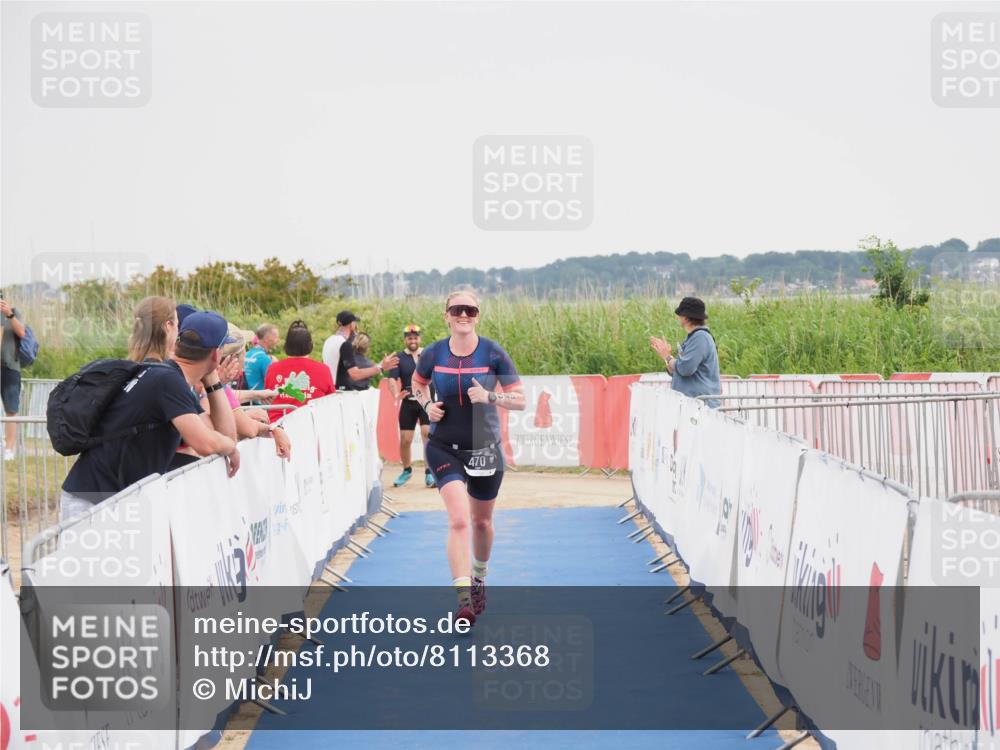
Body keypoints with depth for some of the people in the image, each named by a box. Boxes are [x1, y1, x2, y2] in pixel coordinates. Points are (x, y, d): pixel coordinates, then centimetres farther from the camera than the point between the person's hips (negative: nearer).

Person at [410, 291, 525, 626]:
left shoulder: (493, 353, -9)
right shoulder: (433, 354, -5)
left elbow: (520, 399, -5)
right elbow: (418, 383, 17)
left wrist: (490, 397, -22)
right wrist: (426, 404, -3)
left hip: (484, 448, 1)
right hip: (444, 446, -1)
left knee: (481, 521, 17)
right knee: (459, 519, -18)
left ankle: (479, 579, 45)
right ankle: (463, 599, -21)